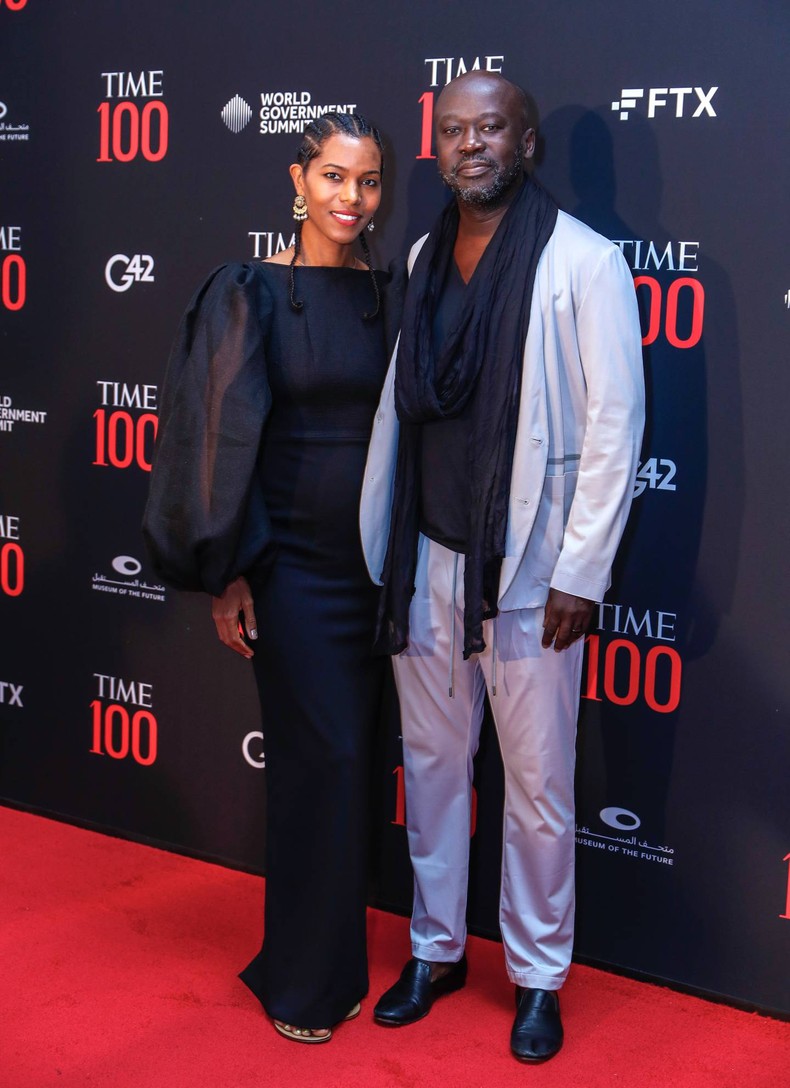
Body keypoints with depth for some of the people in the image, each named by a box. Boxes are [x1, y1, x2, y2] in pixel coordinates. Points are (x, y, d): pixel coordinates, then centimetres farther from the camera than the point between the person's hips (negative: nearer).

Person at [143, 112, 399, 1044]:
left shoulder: (389, 296, 6)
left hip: (375, 557, 4)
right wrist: (228, 571, -10)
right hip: (291, 558, -4)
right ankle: (308, 978, 16)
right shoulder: (251, 294, -5)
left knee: (346, 754, 10)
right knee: (322, 757, -2)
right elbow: (226, 434, -7)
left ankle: (330, 953, 29)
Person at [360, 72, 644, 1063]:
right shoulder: (424, 258, 9)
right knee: (431, 759, 15)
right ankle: (436, 948, 33)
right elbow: (402, 403, 12)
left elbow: (615, 422, -10)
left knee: (537, 781, 4)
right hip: (427, 558, 5)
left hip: (528, 567, -5)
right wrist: (381, 547, 11)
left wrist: (580, 571, -12)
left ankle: (538, 977, 24)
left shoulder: (582, 262, -8)